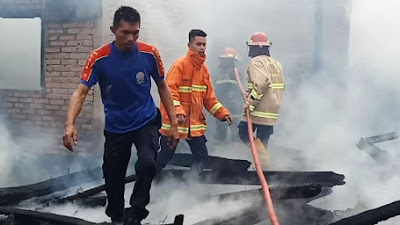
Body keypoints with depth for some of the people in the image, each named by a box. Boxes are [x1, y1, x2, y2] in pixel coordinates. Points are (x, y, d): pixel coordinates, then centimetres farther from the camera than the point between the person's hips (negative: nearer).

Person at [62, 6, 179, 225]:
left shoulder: (149, 53, -11)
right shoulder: (99, 58, -15)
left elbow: (162, 87, 2)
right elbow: (81, 92, -18)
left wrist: (174, 123, 1)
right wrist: (70, 124, -35)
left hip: (146, 121, 0)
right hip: (115, 126, 1)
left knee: (147, 163, -26)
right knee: (113, 177, 11)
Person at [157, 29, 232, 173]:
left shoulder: (204, 69, 10)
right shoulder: (180, 64, -11)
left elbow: (209, 97, 13)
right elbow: (170, 91, -20)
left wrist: (223, 113, 4)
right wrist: (177, 111, -33)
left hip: (195, 123, 6)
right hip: (174, 122, -6)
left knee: (202, 157, 2)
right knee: (164, 157, 5)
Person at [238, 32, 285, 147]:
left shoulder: (256, 61, -9)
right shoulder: (276, 64, 18)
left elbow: (261, 83, -25)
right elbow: (281, 86, 19)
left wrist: (251, 102, -22)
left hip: (258, 110, -8)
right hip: (273, 110, 8)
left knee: (244, 134, 4)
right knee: (262, 143, 11)